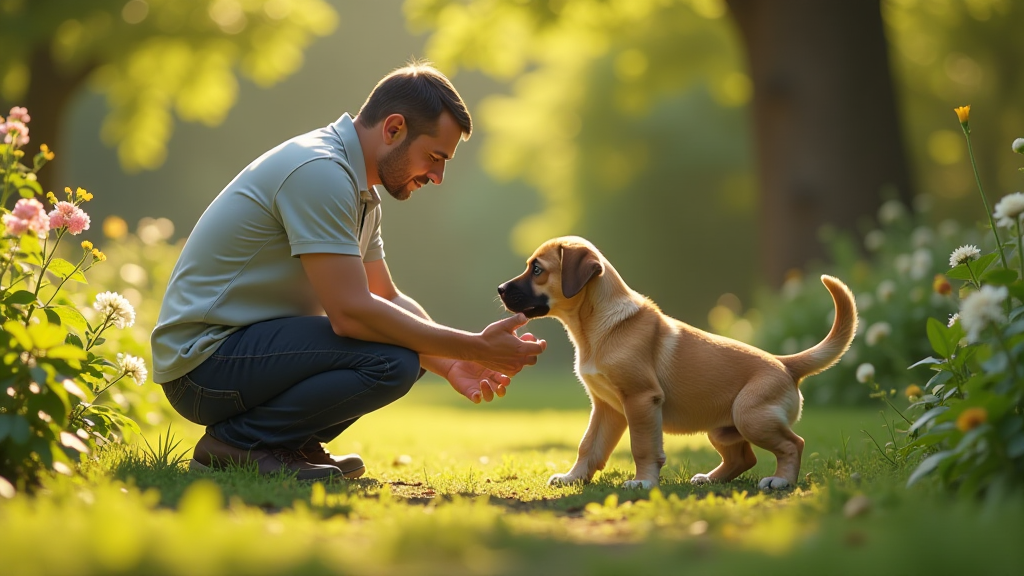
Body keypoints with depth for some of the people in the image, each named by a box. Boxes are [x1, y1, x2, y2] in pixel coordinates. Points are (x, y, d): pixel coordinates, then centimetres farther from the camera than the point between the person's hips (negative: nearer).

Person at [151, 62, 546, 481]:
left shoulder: (360, 190, 12)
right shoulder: (319, 171, -20)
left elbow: (389, 298, 17)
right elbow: (350, 312, -26)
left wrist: (452, 364, 0)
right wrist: (475, 348, -20)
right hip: (203, 359, -10)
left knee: (411, 346, 12)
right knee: (391, 360, -26)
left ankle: (292, 443, 8)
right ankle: (237, 442, -11)